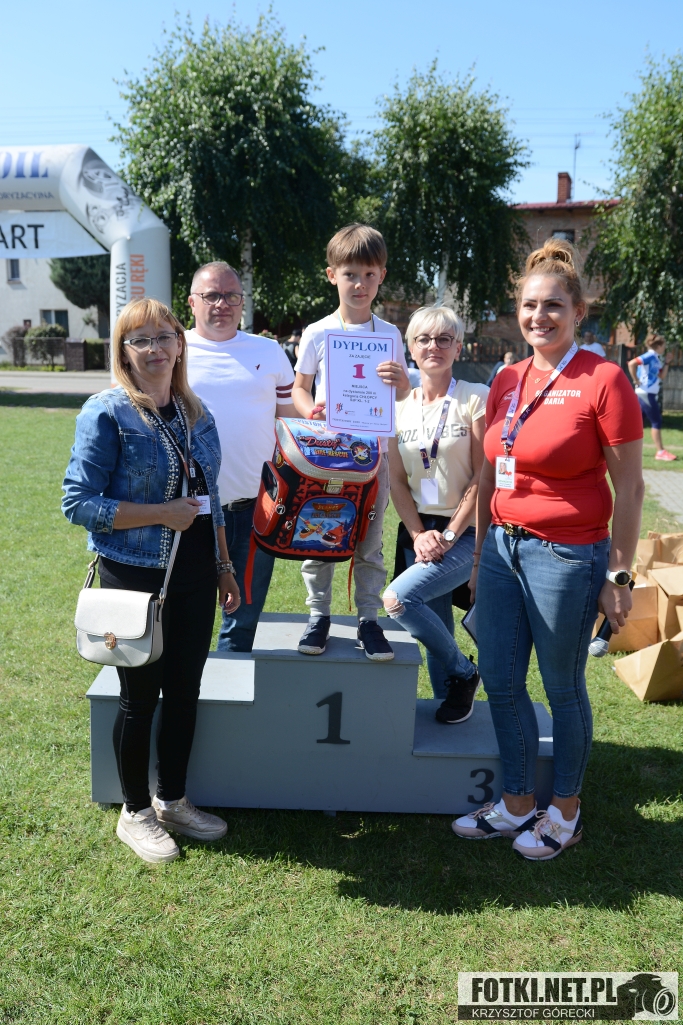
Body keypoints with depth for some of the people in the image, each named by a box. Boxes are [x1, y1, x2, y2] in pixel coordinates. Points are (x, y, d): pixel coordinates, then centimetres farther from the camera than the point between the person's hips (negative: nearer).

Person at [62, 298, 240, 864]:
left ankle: (173, 799, 33)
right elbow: (79, 503, -14)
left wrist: (225, 566, 14)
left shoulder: (196, 412, 8)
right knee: (140, 696, 7)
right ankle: (136, 812, 26)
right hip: (135, 578, -6)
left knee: (185, 691, 14)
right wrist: (162, 514, -19)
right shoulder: (107, 413, -10)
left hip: (194, 578, 6)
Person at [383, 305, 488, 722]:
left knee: (398, 598, -21)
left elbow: (483, 478, -10)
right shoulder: (399, 406, 7)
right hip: (417, 531, 5)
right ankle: (450, 696, 29)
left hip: (465, 532, -5)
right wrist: (419, 535, -7)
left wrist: (449, 535, -14)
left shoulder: (476, 399, -6)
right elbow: (397, 481, 6)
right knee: (436, 624, 8)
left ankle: (463, 672, 2)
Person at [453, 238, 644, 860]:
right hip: (504, 547, 7)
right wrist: (480, 554, 14)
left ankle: (565, 813, 31)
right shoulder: (506, 381, 7)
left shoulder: (602, 379, -11)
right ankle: (517, 805, 33)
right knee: (501, 682, 13)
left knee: (563, 688, 9)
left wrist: (619, 574, -10)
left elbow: (629, 487, -10)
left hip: (567, 554, -6)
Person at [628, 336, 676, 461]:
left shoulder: (656, 358, 15)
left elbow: (662, 376, 19)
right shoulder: (650, 356, -14)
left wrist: (666, 363, 10)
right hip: (646, 393, -10)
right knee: (656, 422, -7)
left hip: (649, 394, 10)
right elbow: (631, 363, -27)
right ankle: (660, 452, -5)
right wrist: (636, 381, -21)